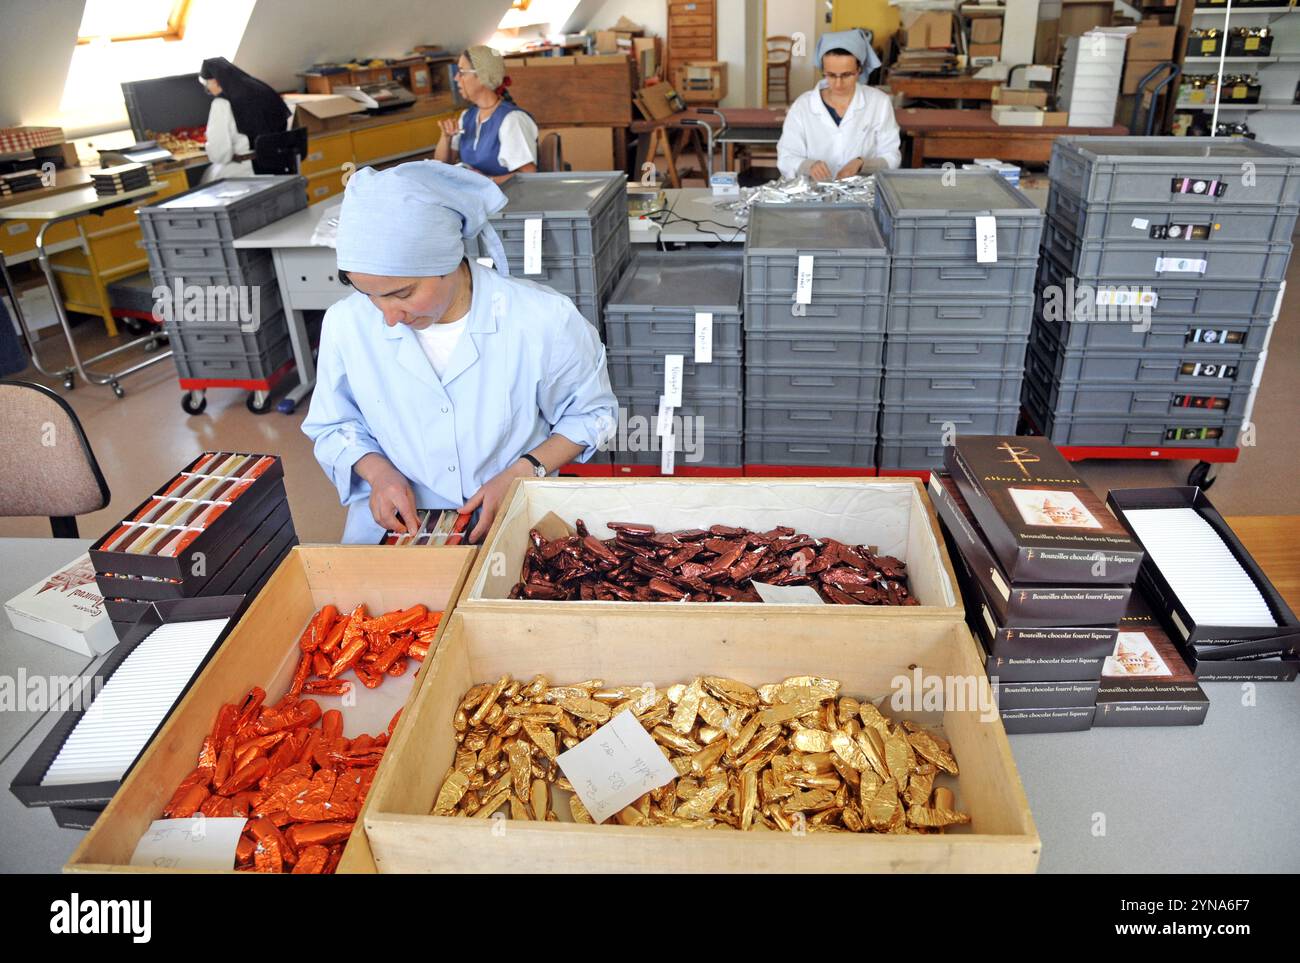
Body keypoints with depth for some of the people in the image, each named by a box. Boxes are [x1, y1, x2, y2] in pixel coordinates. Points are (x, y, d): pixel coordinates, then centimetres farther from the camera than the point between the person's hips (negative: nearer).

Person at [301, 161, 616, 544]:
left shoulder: (544, 320, -15)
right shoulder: (346, 324, -7)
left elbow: (591, 413, 1)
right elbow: (334, 427, 10)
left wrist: (522, 473, -13)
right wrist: (377, 470, -11)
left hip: (514, 524, -1)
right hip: (394, 526, 1)